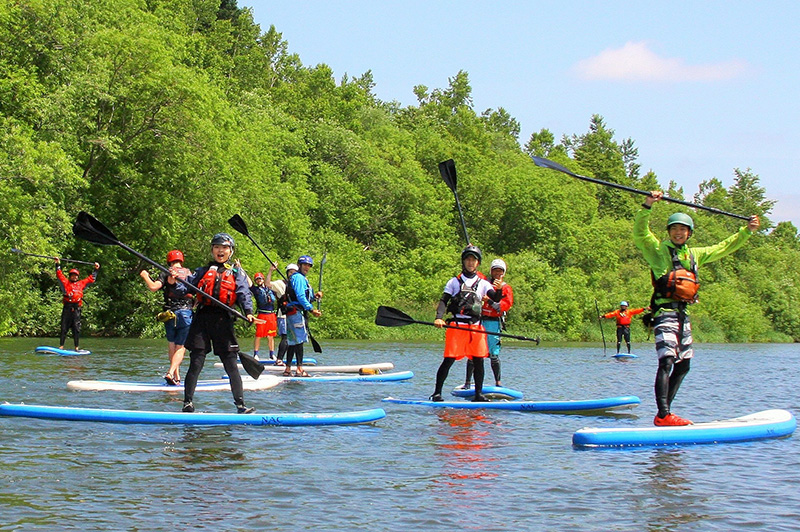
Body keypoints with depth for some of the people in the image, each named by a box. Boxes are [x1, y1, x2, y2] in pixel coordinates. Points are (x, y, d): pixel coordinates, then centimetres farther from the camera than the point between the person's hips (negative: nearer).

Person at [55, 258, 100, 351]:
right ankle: (61, 346, -3)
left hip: (77, 309, 1)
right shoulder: (65, 282, 15)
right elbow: (59, 274, 15)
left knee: (76, 328, -1)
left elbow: (91, 279, 29)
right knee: (64, 328, -2)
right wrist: (58, 264, 13)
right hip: (67, 308, -1)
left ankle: (76, 347, 1)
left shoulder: (81, 284, 20)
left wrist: (95, 270, 32)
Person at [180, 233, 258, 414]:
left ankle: (240, 405, 4)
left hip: (223, 321, 0)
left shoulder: (237, 274, 16)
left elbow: (244, 294, 1)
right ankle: (188, 404, 3)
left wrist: (248, 312, -17)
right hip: (202, 319, 0)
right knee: (196, 363, -3)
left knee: (231, 365, 0)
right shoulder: (202, 271, 18)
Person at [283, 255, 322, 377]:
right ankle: (299, 369, -18)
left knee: (293, 341, 11)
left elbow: (304, 298, 26)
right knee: (299, 339, -13)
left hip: (292, 313, 11)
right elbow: (300, 296, -18)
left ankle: (288, 369, 13)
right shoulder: (298, 278, -7)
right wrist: (312, 310, -20)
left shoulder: (302, 278, 26)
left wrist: (314, 296, 9)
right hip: (296, 312, -11)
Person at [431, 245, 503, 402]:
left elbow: (496, 299, -2)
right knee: (449, 359, -8)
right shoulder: (454, 282, 10)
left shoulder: (483, 283, 13)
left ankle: (478, 394, 5)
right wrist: (439, 318, -14)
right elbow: (444, 301, 3)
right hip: (457, 325, -2)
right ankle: (437, 393, -2)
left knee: (478, 360, -2)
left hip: (476, 327, 2)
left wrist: (499, 291, -25)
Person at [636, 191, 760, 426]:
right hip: (665, 312, -8)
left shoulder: (694, 255, 21)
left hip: (683, 314, 8)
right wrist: (647, 205, -27)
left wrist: (746, 231, 26)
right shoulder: (658, 249, 1)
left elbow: (723, 248, 29)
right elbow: (640, 232, -14)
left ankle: (664, 413, 14)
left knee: (683, 365, 8)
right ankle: (663, 416, -25)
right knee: (666, 361, -18)